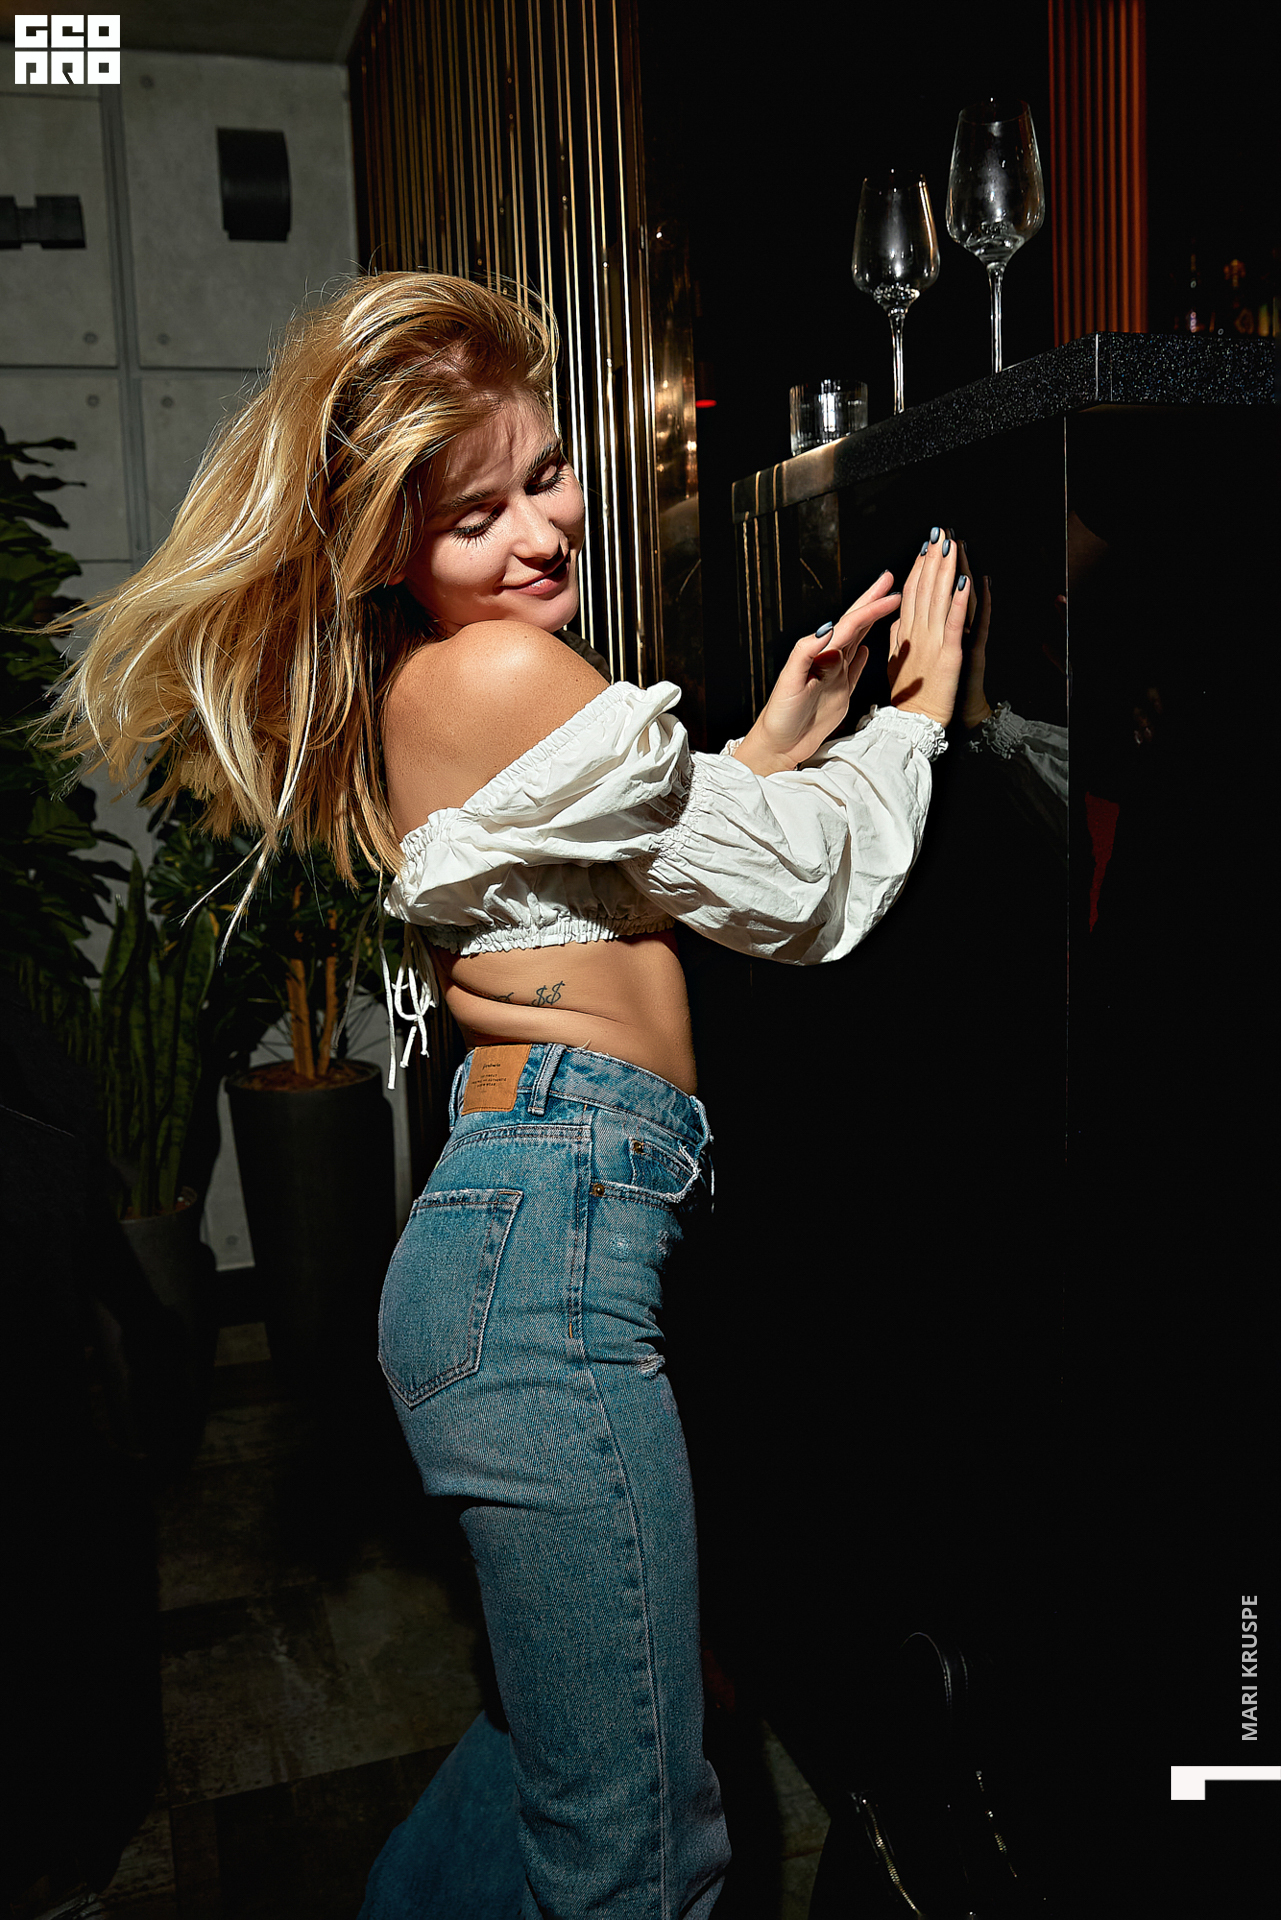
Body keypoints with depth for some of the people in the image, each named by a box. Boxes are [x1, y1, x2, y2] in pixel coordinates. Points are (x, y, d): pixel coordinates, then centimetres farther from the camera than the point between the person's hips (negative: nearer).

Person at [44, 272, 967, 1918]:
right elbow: (804, 895, -5)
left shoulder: (419, 685, 19)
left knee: (572, 1743, 24)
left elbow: (675, 845, 25)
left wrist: (788, 727, 18)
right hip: (550, 1234, -11)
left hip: (506, 1224, 11)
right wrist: (913, 716, 12)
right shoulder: (500, 675, -11)